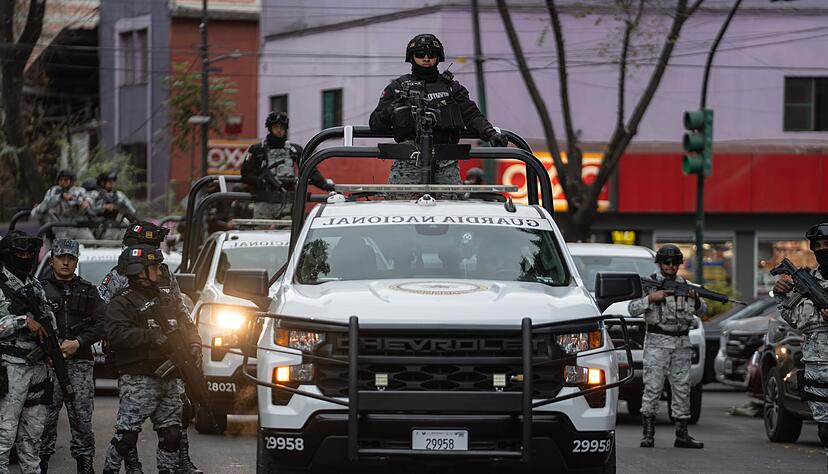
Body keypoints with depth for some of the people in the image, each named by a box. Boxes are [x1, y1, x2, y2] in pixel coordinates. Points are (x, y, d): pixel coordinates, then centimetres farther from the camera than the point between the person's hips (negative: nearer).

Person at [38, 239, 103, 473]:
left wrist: (78, 342, -7)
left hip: (80, 362, 2)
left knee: (82, 417, -1)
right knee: (46, 417, -7)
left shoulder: (88, 291, 17)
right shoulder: (40, 289, 9)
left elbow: (100, 323, 8)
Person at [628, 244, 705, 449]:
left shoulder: (685, 285, 14)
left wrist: (695, 298, -3)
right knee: (652, 388, -8)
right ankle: (648, 434, -6)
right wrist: (650, 298, -17)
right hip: (657, 342, -4)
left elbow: (701, 311, 17)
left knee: (682, 388, 4)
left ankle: (682, 434, 7)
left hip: (682, 344, 4)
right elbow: (633, 309, -3)